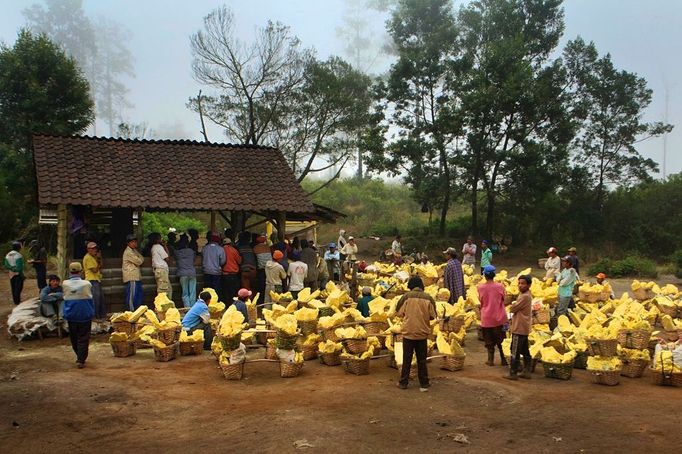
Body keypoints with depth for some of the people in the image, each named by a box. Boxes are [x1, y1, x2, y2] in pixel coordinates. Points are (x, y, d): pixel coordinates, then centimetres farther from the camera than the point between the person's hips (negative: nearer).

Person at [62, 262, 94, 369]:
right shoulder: (86, 284, -10)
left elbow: (65, 298, 5)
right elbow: (91, 300, 0)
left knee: (74, 338, 18)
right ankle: (81, 360, 2)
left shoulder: (65, 284, -9)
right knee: (83, 338, 5)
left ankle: (79, 357, 28)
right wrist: (92, 313, 11)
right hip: (85, 315, -2)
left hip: (71, 316, 2)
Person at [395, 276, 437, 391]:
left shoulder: (406, 296, -10)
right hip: (422, 333, 1)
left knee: (407, 359, 9)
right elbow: (433, 316, -1)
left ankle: (403, 383, 16)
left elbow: (399, 313, -4)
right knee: (422, 359, 11)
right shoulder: (428, 298, -6)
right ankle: (424, 384, 13)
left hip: (408, 332, -1)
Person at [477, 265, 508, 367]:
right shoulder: (500, 286, -12)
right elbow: (503, 300, 0)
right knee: (501, 339, 13)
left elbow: (481, 301, 0)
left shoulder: (480, 287, -11)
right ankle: (503, 359, 15)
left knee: (489, 340, 13)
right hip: (499, 317, 0)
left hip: (486, 318, 0)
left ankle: (491, 359, 17)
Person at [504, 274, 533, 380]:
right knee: (525, 351, 14)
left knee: (515, 352, -3)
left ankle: (513, 373, 3)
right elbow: (518, 309, 16)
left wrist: (512, 306, 2)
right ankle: (527, 371, 21)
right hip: (524, 328, 10)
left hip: (519, 329, -10)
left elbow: (512, 309, -18)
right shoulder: (525, 295, 12)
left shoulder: (525, 297, -20)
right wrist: (514, 306, -3)